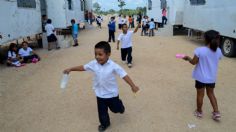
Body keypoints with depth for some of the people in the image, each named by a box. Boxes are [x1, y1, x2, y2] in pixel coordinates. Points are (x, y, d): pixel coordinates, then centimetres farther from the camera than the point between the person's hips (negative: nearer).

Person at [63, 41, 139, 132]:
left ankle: (120, 105, 56)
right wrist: (70, 69, 1)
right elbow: (83, 67, 2)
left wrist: (133, 86, -27)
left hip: (112, 93, -3)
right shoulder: (93, 64, -13)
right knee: (102, 112, 16)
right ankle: (104, 124, 43)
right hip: (100, 94, 3)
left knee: (115, 109, 21)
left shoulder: (113, 66, -26)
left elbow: (124, 75, -24)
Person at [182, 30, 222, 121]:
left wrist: (188, 58, 6)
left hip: (201, 77, -4)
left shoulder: (200, 50, -22)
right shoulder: (218, 51, -7)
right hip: (212, 78, 4)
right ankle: (216, 112, 25)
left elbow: (193, 62, -13)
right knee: (211, 93, 24)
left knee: (200, 94, 14)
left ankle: (199, 112, 31)